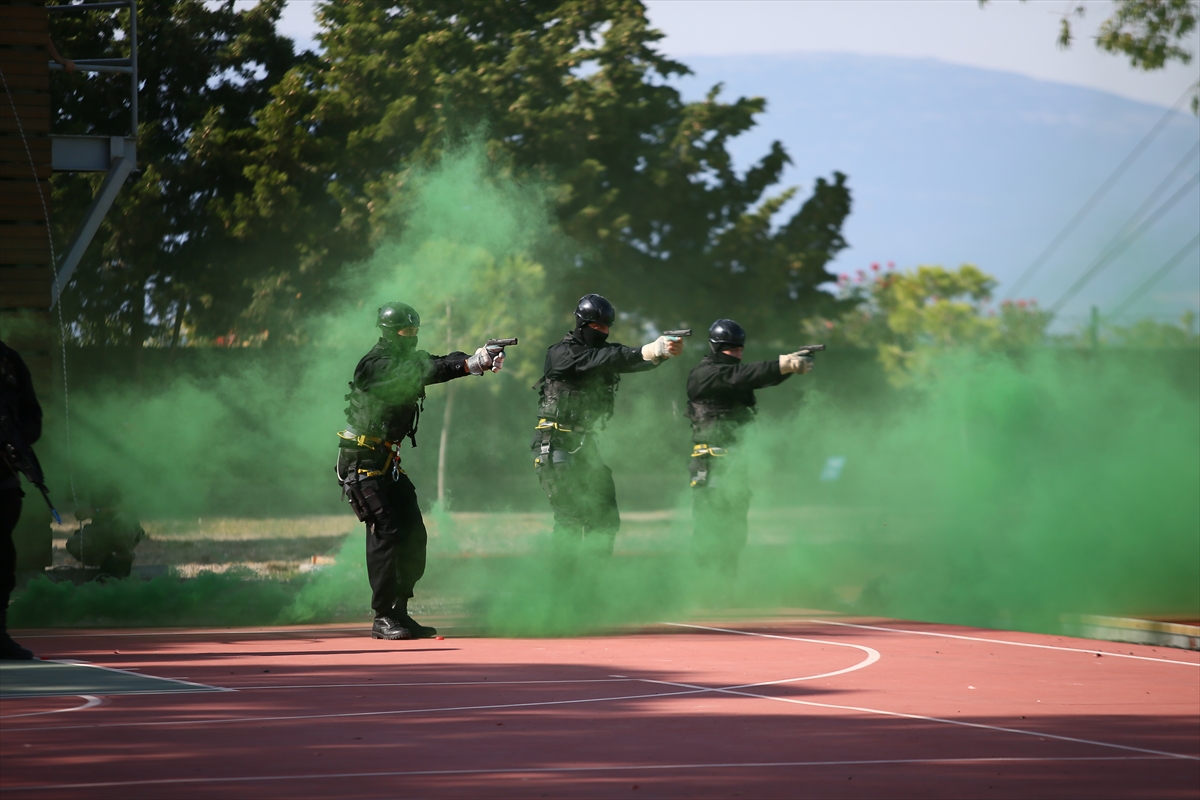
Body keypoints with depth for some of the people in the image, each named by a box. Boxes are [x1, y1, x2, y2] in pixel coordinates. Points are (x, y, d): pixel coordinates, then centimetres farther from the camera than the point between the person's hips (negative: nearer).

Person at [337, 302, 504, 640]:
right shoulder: (376, 365, -16)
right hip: (363, 461, -9)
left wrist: (482, 359, -24)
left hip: (387, 461, 9)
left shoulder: (405, 360, 10)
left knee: (413, 534, 5)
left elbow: (435, 365, -5)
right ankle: (383, 617, -9)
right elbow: (423, 372, -31)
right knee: (387, 532, -13)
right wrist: (470, 365, -40)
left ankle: (399, 611, 11)